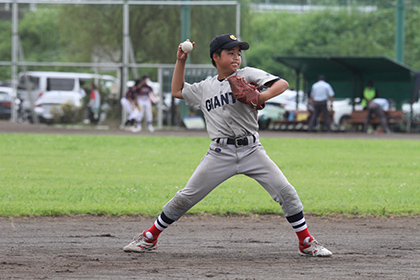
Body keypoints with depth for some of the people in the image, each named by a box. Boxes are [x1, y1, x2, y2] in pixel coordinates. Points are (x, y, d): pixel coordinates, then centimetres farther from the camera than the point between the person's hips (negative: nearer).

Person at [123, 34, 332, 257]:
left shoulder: (247, 75, 3)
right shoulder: (205, 88, 14)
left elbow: (282, 84, -8)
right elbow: (177, 91, 29)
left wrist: (262, 97, -25)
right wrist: (180, 62, 21)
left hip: (251, 151, -1)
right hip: (220, 153, 1)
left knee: (286, 192, -11)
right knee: (185, 198, -2)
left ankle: (306, 242, 3)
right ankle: (149, 237, 12)